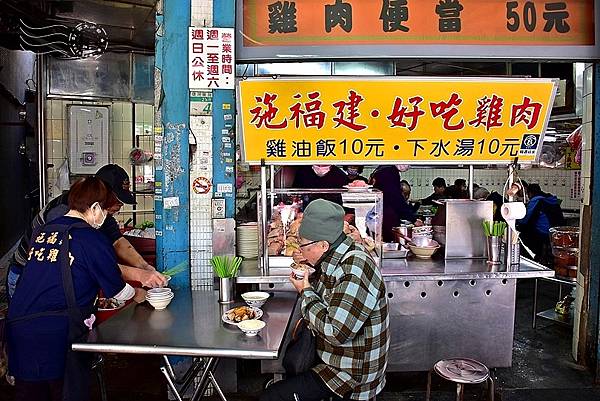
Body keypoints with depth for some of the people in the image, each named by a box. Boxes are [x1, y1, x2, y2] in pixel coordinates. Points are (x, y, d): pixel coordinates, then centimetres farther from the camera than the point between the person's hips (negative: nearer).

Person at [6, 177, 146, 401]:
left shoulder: (42, 231, 11)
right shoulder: (92, 239, -8)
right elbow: (117, 290, 2)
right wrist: (137, 294, 23)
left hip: (17, 325, 7)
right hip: (57, 331, -6)